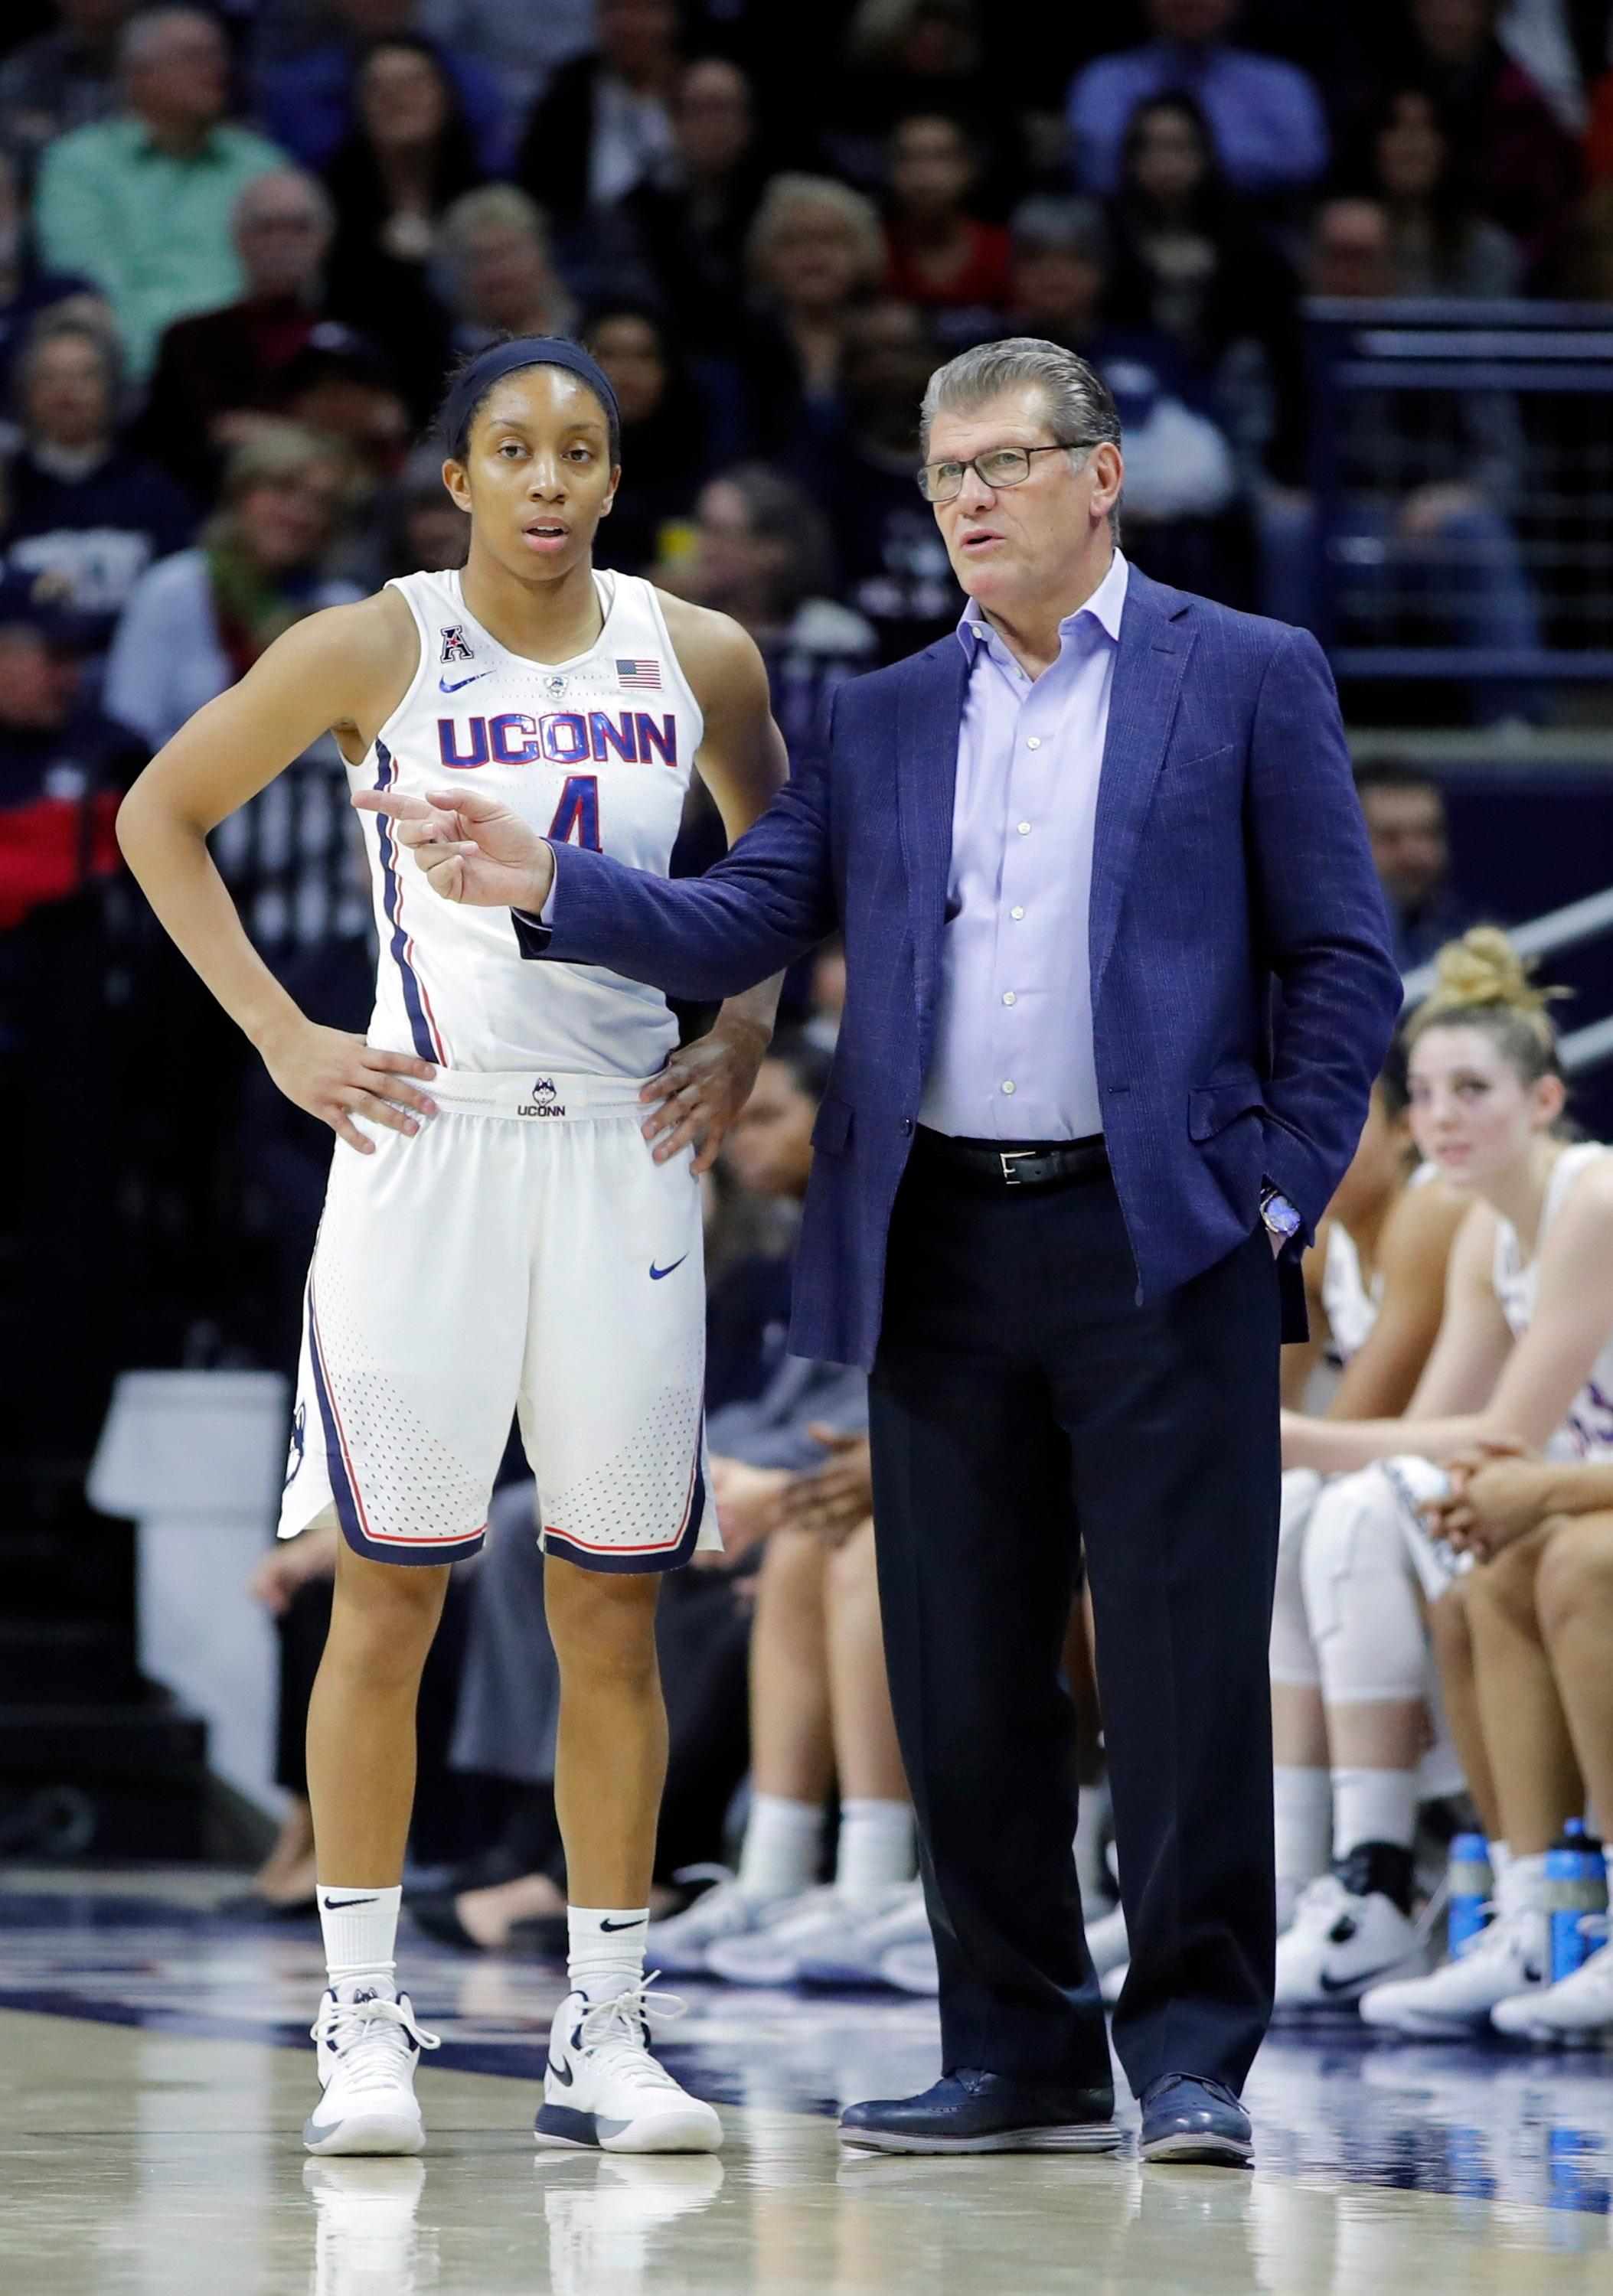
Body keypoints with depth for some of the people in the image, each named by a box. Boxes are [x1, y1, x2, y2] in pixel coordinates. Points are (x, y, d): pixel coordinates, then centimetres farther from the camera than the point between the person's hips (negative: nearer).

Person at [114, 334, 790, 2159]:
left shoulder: (696, 658, 6)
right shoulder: (374, 651, -3)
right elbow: (160, 815, 5)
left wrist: (747, 1039, 9)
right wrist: (281, 1038, -1)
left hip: (626, 1152, 3)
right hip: (427, 1138, -3)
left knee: (613, 1611, 4)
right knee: (389, 1593, -2)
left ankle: (603, 2037, 10)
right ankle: (362, 2023, 5)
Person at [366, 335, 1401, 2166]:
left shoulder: (1249, 680, 5)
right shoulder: (880, 723, 16)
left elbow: (1341, 959, 3)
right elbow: (746, 924, 7)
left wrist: (1281, 1179, -6)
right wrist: (549, 887, -9)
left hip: (1159, 1240, -4)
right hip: (942, 1248, 4)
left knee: (1185, 1665, -6)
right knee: (960, 1675, 6)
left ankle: (1192, 2056, 0)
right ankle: (1018, 2051, 15)